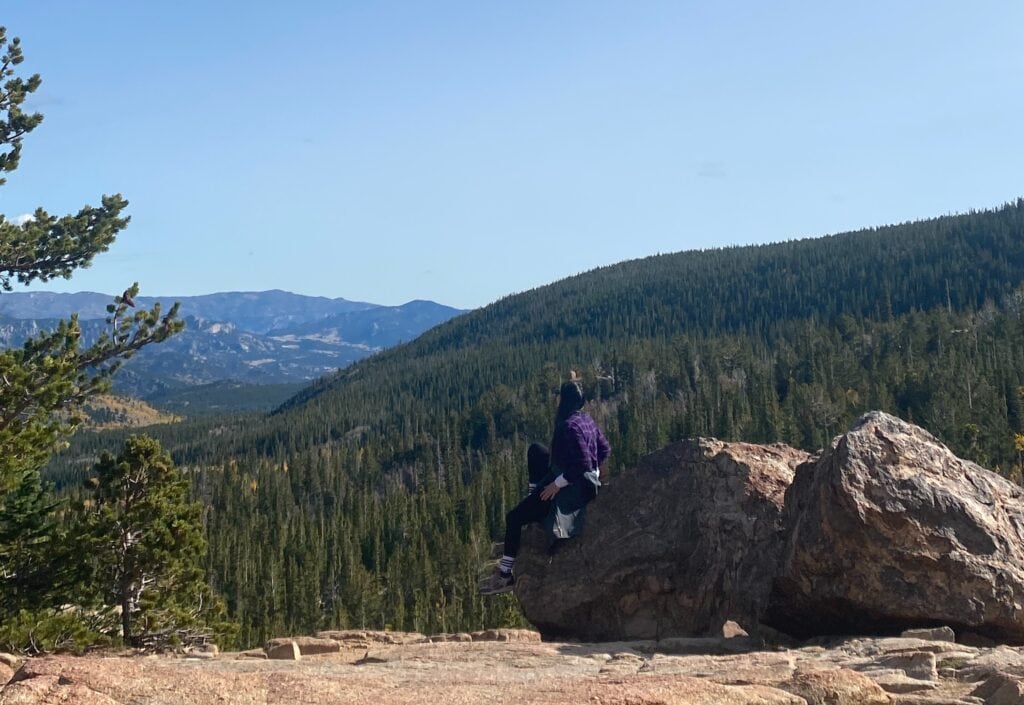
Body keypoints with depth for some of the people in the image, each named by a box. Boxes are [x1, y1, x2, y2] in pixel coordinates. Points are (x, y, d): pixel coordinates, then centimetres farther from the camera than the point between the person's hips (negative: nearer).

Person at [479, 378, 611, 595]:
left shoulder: (569, 426, -25)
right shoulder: (586, 419, 2)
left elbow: (582, 464, -29)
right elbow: (605, 449, 10)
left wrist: (556, 484, -20)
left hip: (570, 489, -10)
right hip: (587, 479, 10)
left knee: (514, 518, -3)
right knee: (535, 451, 27)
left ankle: (505, 575, 0)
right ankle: (535, 495, 27)